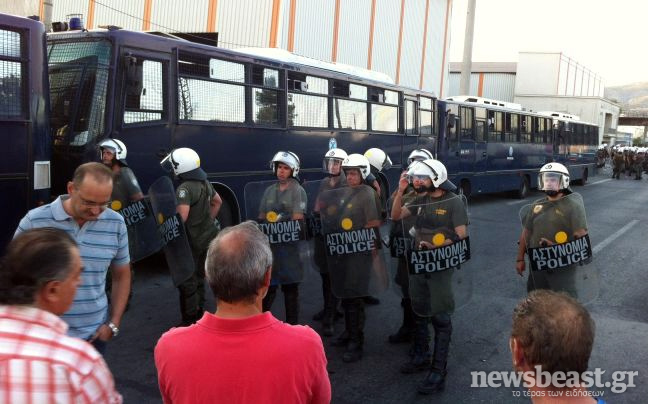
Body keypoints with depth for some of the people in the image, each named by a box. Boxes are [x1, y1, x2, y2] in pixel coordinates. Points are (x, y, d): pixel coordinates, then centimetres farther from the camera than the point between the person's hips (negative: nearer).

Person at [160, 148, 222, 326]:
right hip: (207, 236, 9)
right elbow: (217, 201, 21)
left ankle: (190, 320, 9)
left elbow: (182, 216, -31)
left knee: (186, 281, 2)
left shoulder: (184, 188, -22)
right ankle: (199, 311, 35)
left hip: (192, 240, -9)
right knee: (198, 277, 22)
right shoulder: (204, 182, 6)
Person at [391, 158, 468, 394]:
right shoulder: (421, 199, 6)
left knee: (440, 318, 0)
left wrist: (435, 245, -24)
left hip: (440, 266, -7)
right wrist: (400, 191, -3)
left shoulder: (453, 203, -12)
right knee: (419, 313, 18)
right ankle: (421, 357, 35)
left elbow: (461, 236, -15)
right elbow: (396, 216, 9)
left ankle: (438, 372, 6)